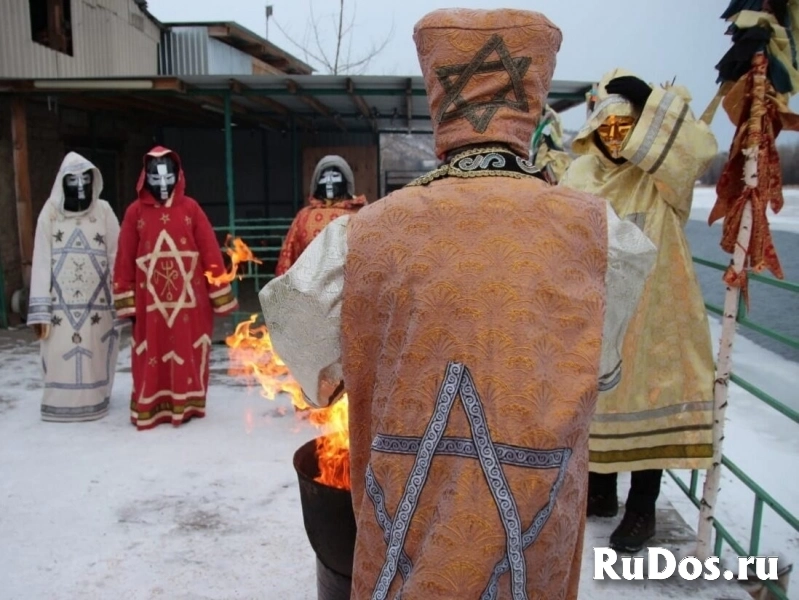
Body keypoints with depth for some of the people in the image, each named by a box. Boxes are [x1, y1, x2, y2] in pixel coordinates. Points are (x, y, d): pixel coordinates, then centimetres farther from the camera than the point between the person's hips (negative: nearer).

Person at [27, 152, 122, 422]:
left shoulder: (104, 211, 5)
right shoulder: (50, 212, 4)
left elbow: (116, 257, 3)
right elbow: (41, 261, 1)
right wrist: (40, 309, -5)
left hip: (98, 304, 0)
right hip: (60, 306, 0)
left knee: (95, 357, 4)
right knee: (61, 358, 2)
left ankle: (94, 403, 18)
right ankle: (62, 405, 15)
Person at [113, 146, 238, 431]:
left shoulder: (190, 208, 1)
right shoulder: (135, 212, 3)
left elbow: (210, 253, 0)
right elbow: (125, 259, 4)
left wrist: (220, 297, -2)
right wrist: (127, 303, 1)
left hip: (190, 300, 0)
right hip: (150, 301, 0)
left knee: (188, 354, 7)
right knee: (152, 357, 6)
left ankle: (185, 405, 22)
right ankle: (151, 409, 17)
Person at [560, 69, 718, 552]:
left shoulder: (662, 175, -6)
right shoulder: (580, 175, 4)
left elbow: (702, 147, -25)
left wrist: (651, 96, -22)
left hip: (651, 311, -3)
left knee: (647, 400, 3)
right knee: (598, 398, 14)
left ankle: (642, 510, 19)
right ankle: (601, 493, 33)